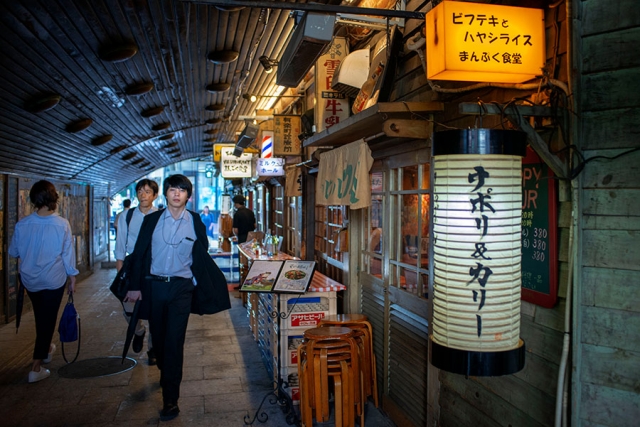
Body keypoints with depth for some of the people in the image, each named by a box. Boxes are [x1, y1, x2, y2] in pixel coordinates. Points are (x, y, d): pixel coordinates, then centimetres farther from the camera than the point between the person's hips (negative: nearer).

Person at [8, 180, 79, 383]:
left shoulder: (22, 224, -10)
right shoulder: (62, 224, -18)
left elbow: (13, 252, 3)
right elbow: (68, 254, -11)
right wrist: (72, 279, 1)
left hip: (30, 279, 3)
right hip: (54, 280, -3)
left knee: (40, 316, 24)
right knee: (48, 319, 7)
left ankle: (45, 349, 45)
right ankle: (36, 367, 9)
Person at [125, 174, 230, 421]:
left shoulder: (195, 222, 1)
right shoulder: (151, 220, 3)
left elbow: (202, 256, 6)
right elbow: (139, 254, 3)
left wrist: (205, 285, 4)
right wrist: (134, 286, 0)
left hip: (181, 288, -2)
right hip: (153, 285, 2)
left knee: (174, 341, -5)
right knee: (158, 337, 14)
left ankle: (170, 399, 3)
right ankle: (166, 374, 43)